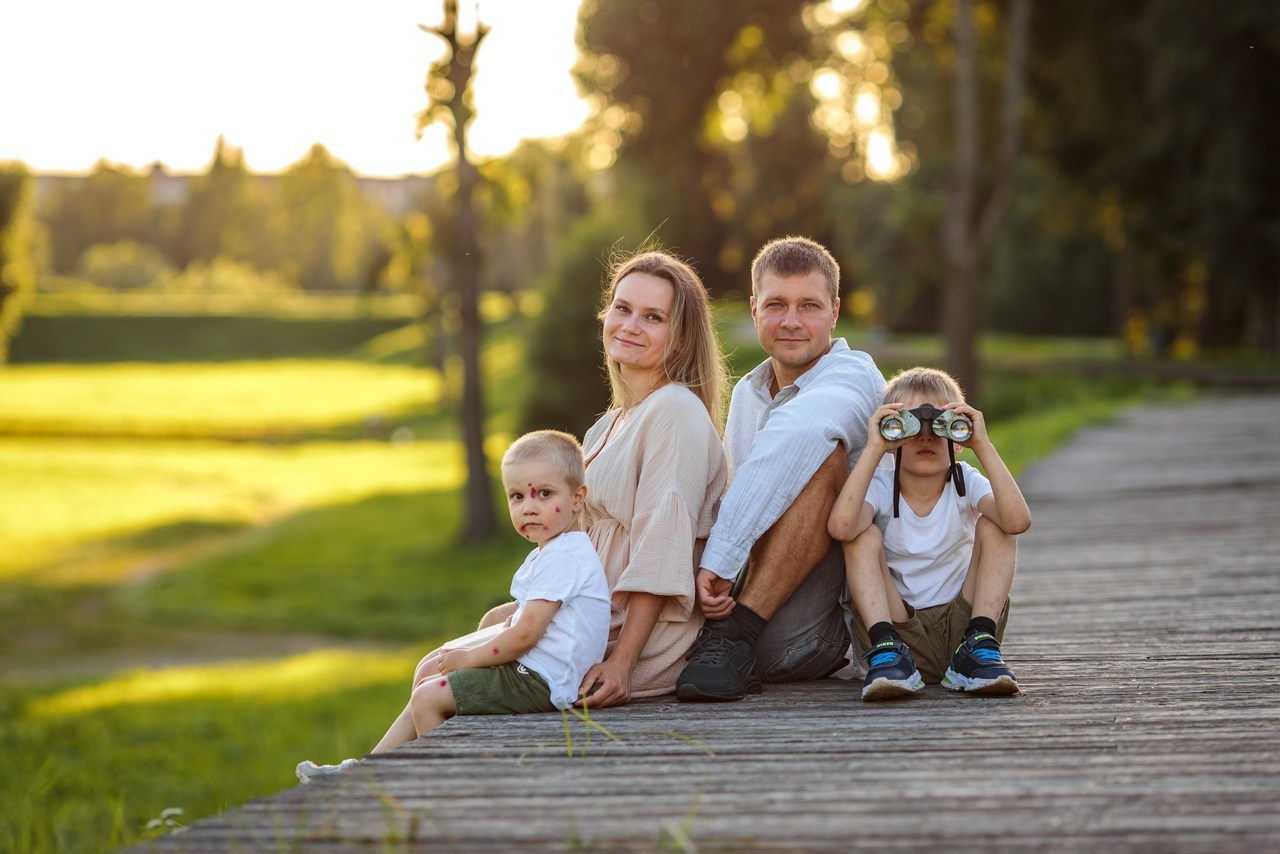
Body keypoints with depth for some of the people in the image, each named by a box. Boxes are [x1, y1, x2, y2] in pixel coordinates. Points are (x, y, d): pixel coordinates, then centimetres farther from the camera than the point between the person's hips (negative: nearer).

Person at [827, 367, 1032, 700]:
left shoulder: (966, 482, -1)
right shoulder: (880, 488, -3)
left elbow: (1018, 520, -25)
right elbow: (840, 527, -30)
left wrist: (983, 445, -25)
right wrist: (873, 449, -27)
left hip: (961, 622, 1)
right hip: (901, 628, -1)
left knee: (993, 524, -13)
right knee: (865, 535, -19)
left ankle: (979, 646, -23)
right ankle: (886, 650, -32)